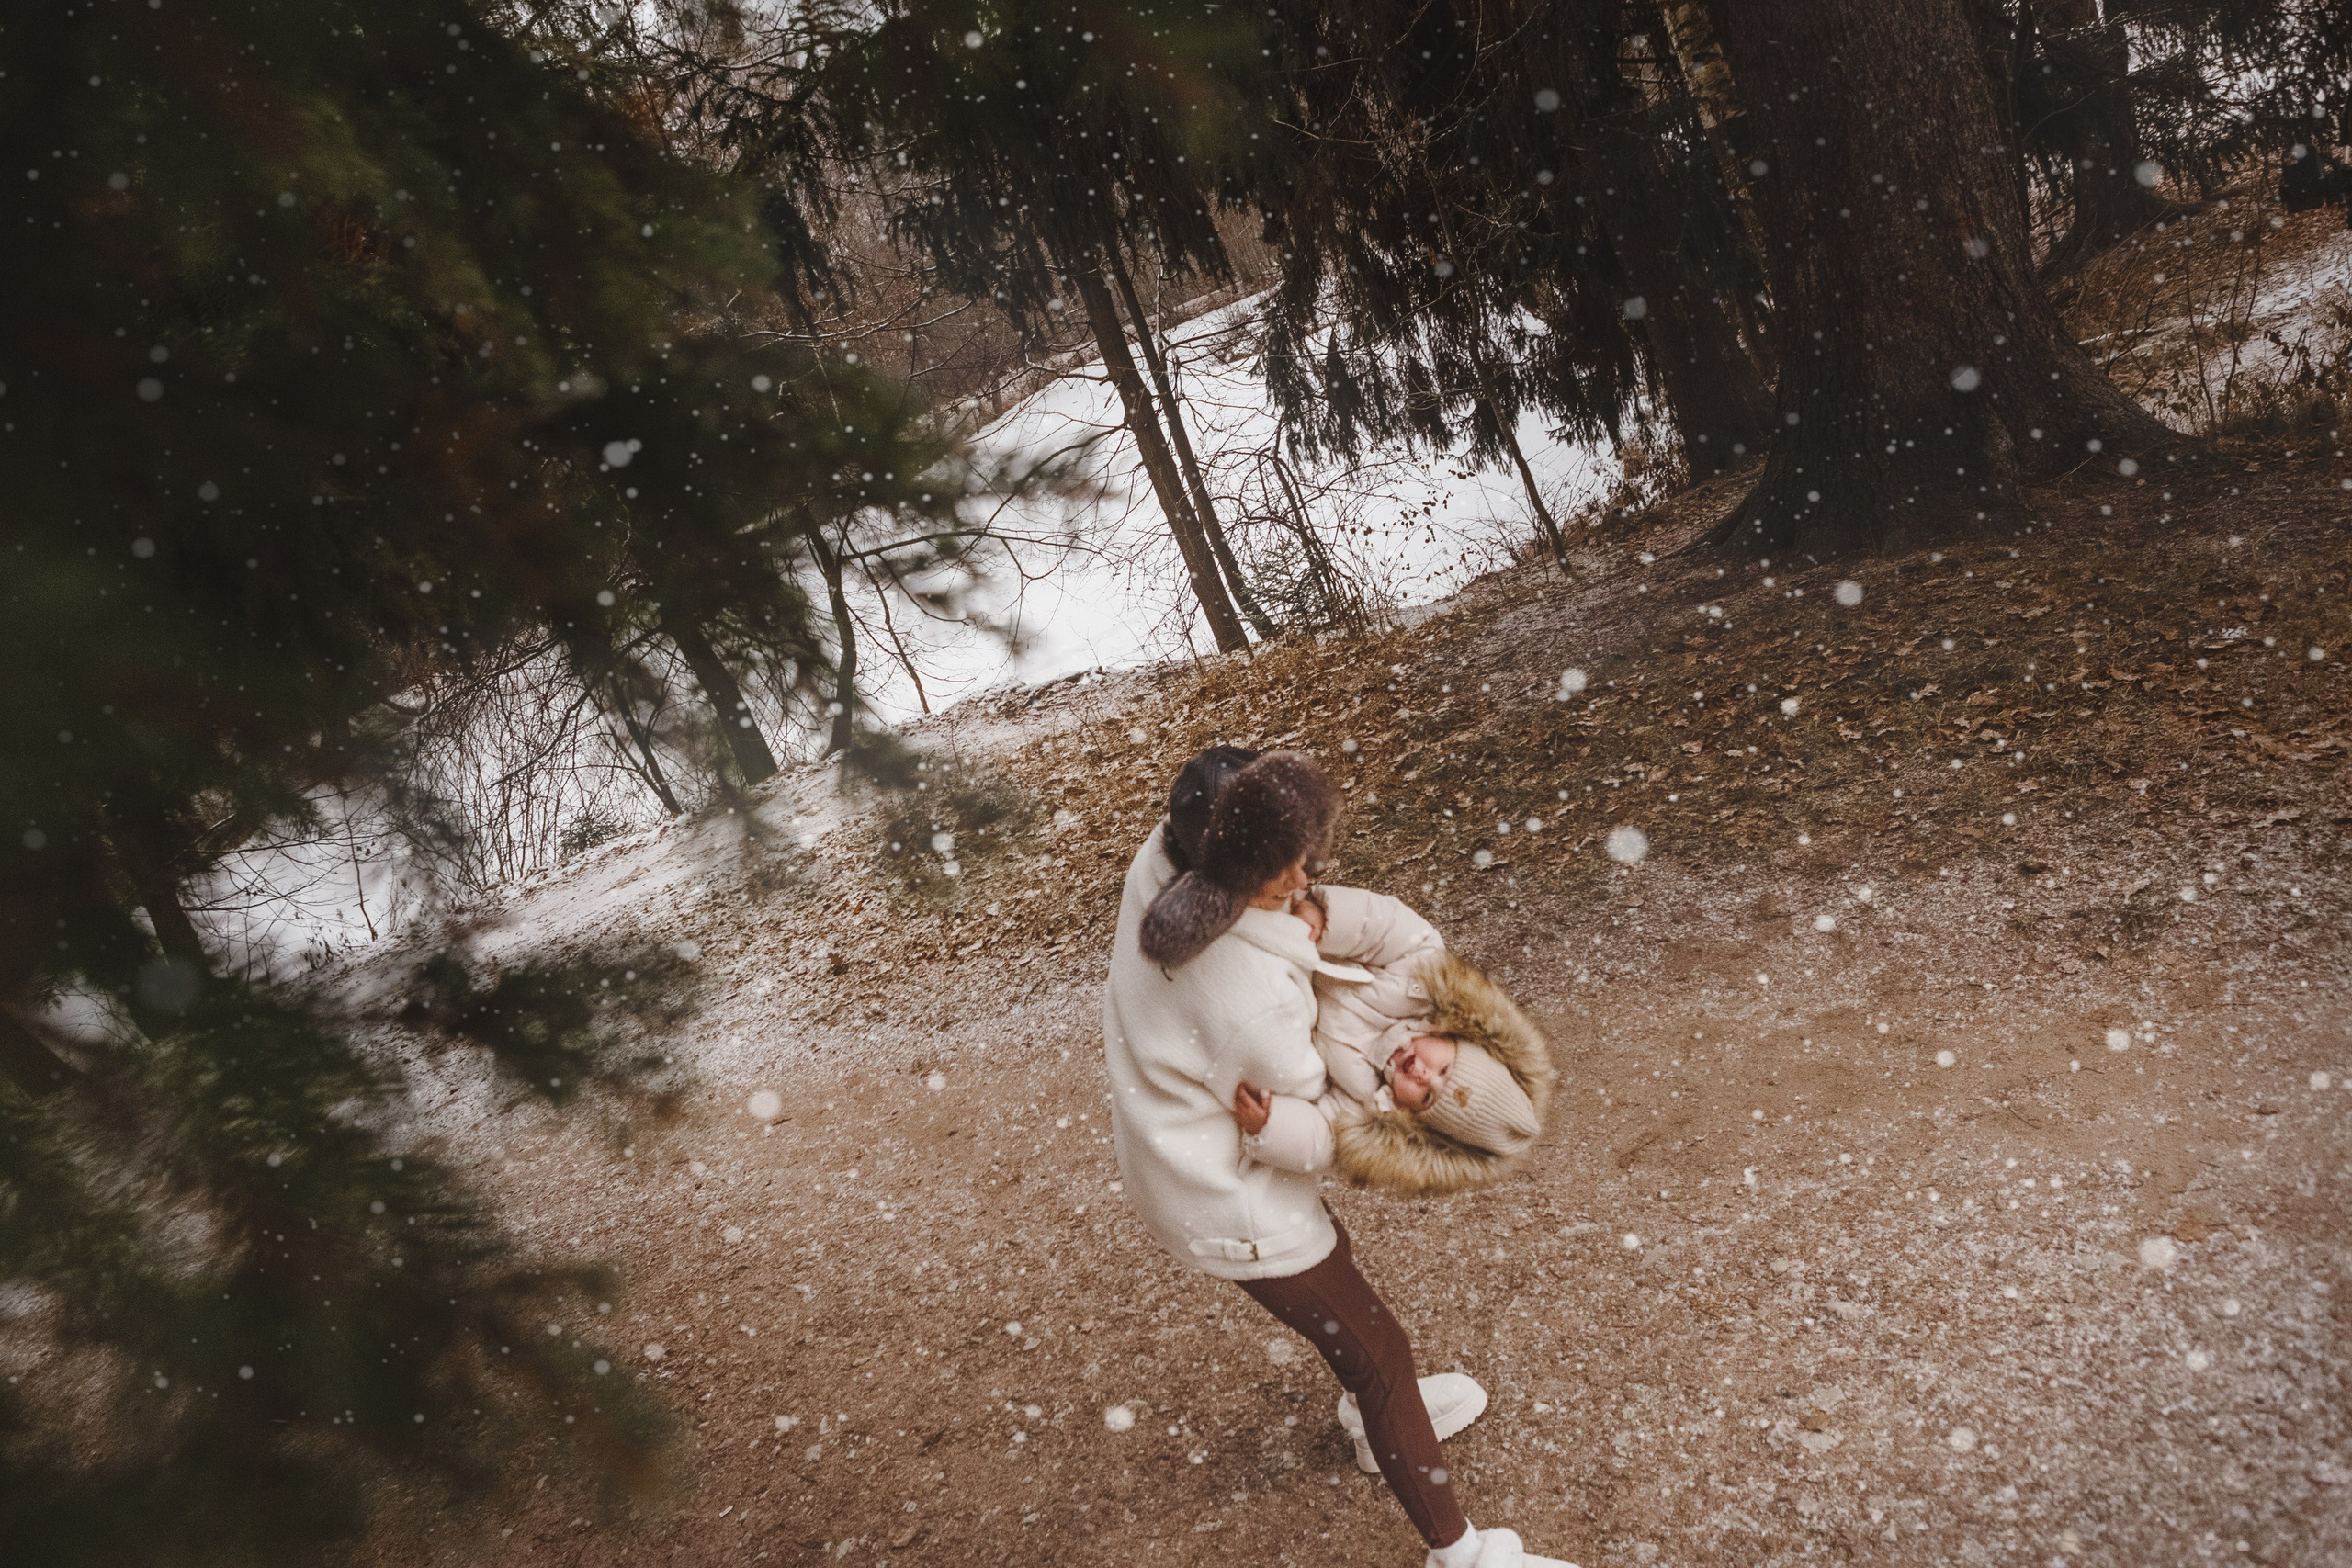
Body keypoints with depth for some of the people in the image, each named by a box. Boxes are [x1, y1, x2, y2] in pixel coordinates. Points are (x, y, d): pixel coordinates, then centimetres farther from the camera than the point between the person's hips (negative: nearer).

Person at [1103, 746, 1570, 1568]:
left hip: (1169, 1150, 9)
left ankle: (1384, 1409, 60)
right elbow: (1308, 1114, -21)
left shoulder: (1160, 861, -20)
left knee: (1329, 1267, 33)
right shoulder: (1256, 997, -40)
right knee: (1379, 1350, 10)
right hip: (1231, 1202, -9)